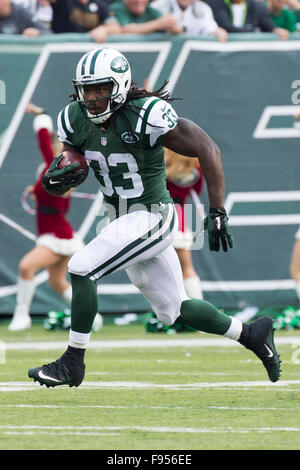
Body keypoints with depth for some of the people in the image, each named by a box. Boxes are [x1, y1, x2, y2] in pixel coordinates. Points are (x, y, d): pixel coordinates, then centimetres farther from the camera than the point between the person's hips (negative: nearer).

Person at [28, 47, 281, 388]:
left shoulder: (147, 116, -23)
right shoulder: (75, 120, -4)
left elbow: (207, 150, -19)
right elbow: (68, 175, 6)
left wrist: (217, 213, -22)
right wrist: (53, 179, -20)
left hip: (150, 219, -8)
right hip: (121, 221, 8)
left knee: (81, 269, -19)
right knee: (173, 311, 16)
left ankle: (72, 364, -8)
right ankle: (252, 335, 34)